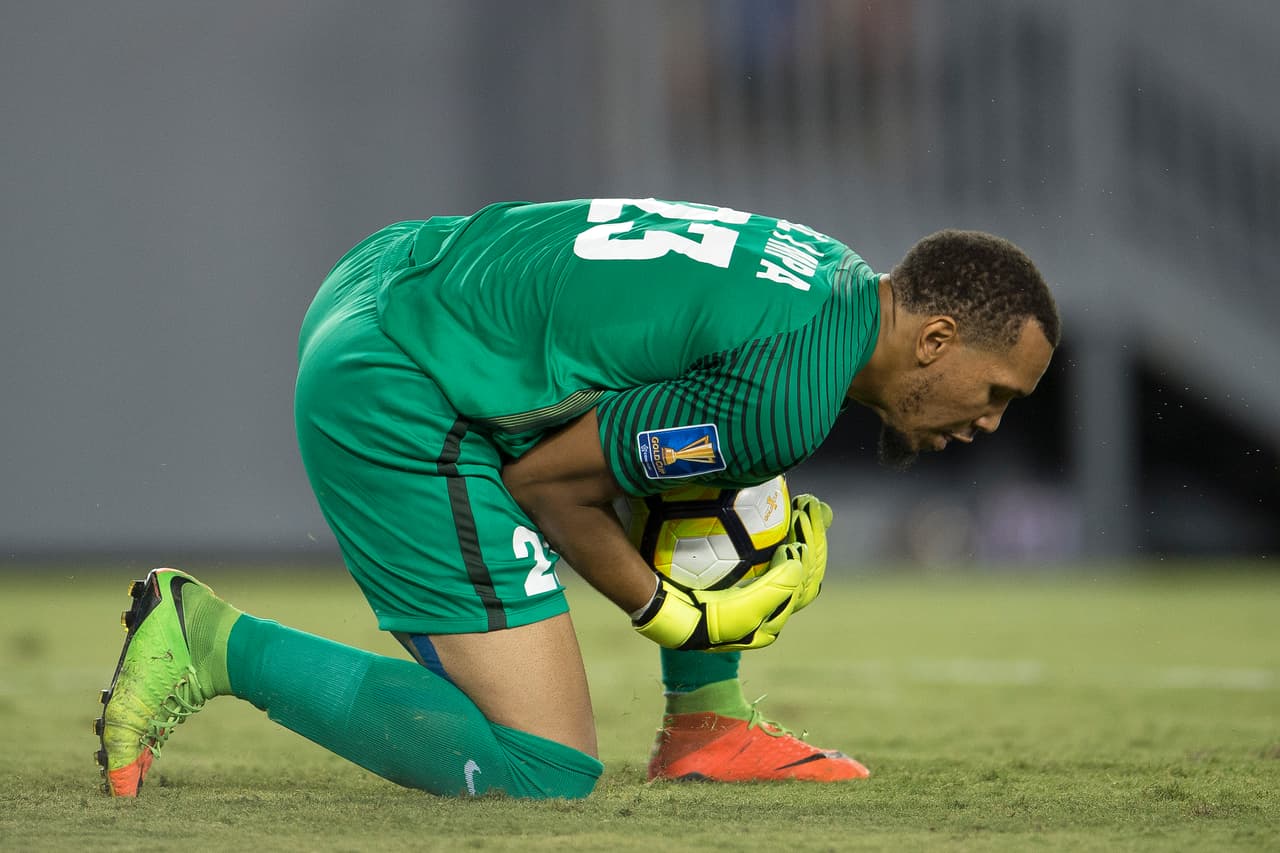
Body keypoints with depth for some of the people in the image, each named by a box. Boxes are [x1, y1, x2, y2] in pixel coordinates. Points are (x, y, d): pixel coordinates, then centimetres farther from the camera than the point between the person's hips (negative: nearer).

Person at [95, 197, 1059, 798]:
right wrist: (674, 615, -1)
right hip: (394, 405, -11)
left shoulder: (836, 277, 11)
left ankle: (708, 721, 20)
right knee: (545, 772, -11)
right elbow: (545, 478, -14)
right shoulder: (792, 399, -19)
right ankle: (217, 644, -7)